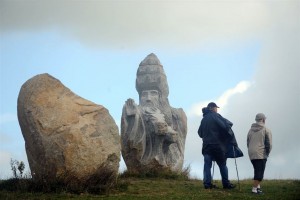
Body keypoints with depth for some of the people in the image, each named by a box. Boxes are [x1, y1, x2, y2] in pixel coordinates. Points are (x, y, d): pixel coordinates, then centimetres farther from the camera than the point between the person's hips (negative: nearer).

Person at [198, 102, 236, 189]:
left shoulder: (204, 119, 15)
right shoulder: (215, 116, -7)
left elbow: (200, 132, 21)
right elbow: (225, 125, -17)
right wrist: (229, 123, 2)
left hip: (206, 145, 6)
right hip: (216, 144, -6)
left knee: (207, 165, 4)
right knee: (222, 165, 2)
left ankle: (207, 183, -1)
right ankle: (226, 183, 4)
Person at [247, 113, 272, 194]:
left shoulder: (250, 130, 14)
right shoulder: (266, 130, -5)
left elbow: (248, 143, 16)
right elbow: (269, 144, -8)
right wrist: (267, 153, 5)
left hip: (251, 154, 6)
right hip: (261, 155, -6)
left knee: (258, 171, 19)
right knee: (259, 172, -6)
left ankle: (258, 187, 17)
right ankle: (254, 188, -12)